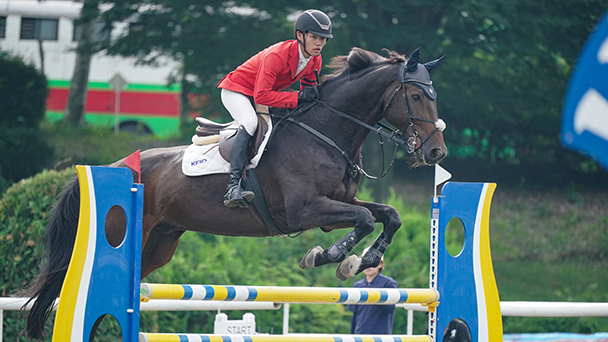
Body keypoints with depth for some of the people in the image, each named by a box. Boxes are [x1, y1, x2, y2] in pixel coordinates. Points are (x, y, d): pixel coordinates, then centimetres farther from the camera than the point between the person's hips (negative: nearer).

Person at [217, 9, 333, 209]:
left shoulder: (315, 61, -9)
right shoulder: (277, 55, -34)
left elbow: (309, 91, 7)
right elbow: (261, 95, -38)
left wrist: (313, 96, -17)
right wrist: (298, 98, -41)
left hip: (264, 96, 9)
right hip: (237, 90, -9)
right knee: (250, 121, -34)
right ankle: (233, 186, -44)